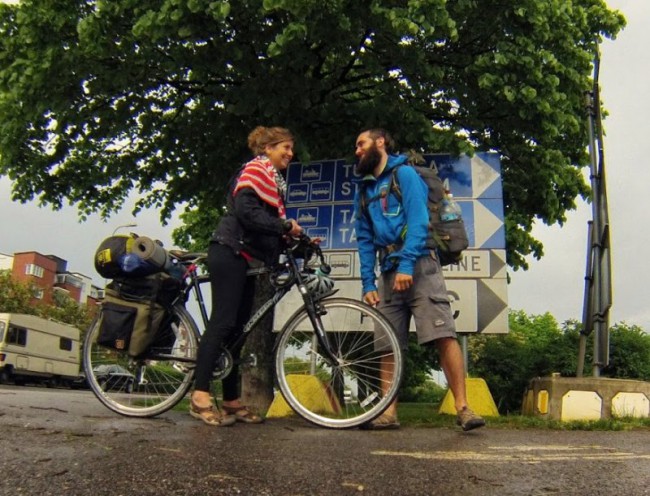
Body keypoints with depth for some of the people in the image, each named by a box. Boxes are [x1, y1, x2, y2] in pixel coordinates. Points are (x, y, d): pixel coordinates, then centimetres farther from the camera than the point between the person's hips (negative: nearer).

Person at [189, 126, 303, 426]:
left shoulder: (274, 179, 26)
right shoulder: (255, 169, -2)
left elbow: (269, 226, 20)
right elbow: (246, 210, -19)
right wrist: (285, 226, -15)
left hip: (247, 258, 10)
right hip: (230, 253, -10)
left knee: (237, 327, 6)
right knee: (223, 322, -14)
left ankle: (231, 400, 7)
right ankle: (200, 396, -13)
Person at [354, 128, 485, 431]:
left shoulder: (404, 173, 2)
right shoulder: (364, 190, 20)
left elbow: (417, 221, -9)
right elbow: (365, 241, 17)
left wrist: (407, 264, -20)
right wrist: (368, 284, 7)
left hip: (418, 267, -6)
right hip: (388, 274, 6)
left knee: (444, 336, -14)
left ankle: (462, 408, -10)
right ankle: (389, 413, 9)